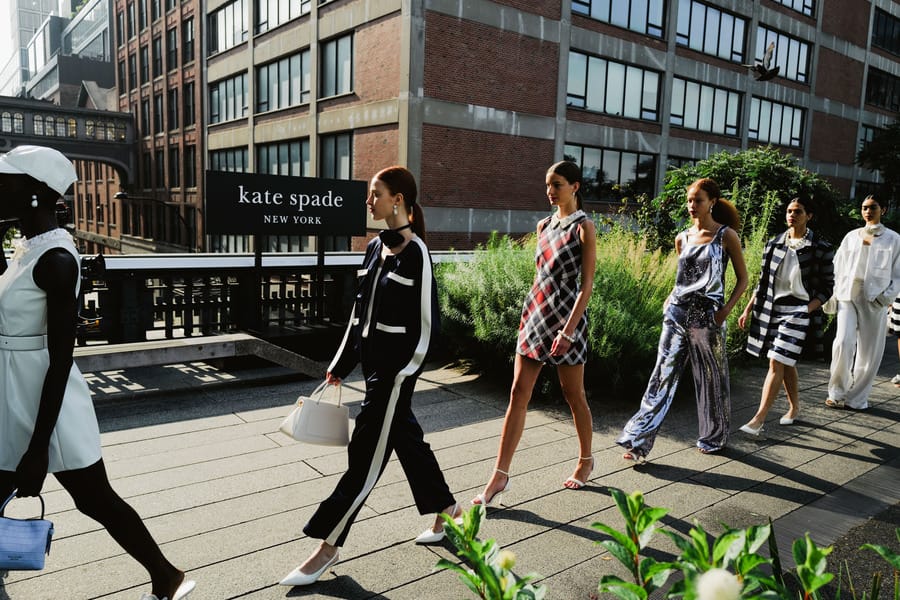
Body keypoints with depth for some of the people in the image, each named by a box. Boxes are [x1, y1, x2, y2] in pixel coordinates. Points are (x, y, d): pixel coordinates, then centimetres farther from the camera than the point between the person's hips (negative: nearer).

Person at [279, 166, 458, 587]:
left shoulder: (415, 253, -14)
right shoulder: (375, 248, 9)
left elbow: (426, 323, -14)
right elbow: (359, 311, 13)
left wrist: (404, 374, -15)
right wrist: (340, 364, 14)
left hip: (397, 367, -8)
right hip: (373, 362, 8)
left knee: (367, 454, 1)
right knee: (407, 439, 18)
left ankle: (327, 546, 13)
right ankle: (446, 509, 38)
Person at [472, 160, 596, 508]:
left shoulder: (583, 227, -7)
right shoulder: (544, 225, 12)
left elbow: (587, 285, -12)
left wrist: (568, 330, -19)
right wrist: (529, 313, 17)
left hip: (565, 317, -6)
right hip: (535, 314, 6)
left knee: (573, 395, 9)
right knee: (518, 394, 1)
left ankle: (585, 460, 32)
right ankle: (500, 476, 4)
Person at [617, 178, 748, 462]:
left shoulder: (726, 236, -3)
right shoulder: (682, 238, 10)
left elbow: (742, 279, 0)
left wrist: (725, 310, -12)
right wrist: (671, 299, 7)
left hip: (707, 318, -3)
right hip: (677, 315, 3)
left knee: (711, 379, 11)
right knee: (662, 377, -2)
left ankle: (714, 438, 31)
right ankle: (639, 442, -3)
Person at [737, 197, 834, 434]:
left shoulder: (820, 248, -4)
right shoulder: (774, 244, 7)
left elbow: (827, 287, -1)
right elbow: (762, 281, 12)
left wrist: (807, 310, -14)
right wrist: (748, 310, 9)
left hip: (796, 312, -5)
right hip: (769, 308, 5)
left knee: (777, 363, -10)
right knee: (786, 363, 16)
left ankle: (758, 419, -9)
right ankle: (794, 408, 34)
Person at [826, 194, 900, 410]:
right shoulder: (851, 237, 12)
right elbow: (838, 268, 15)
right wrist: (837, 292, 1)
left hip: (874, 302, -1)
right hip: (848, 297, 1)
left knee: (869, 352, 3)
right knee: (843, 342, -15)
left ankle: (856, 398, 16)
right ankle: (837, 392, -1)